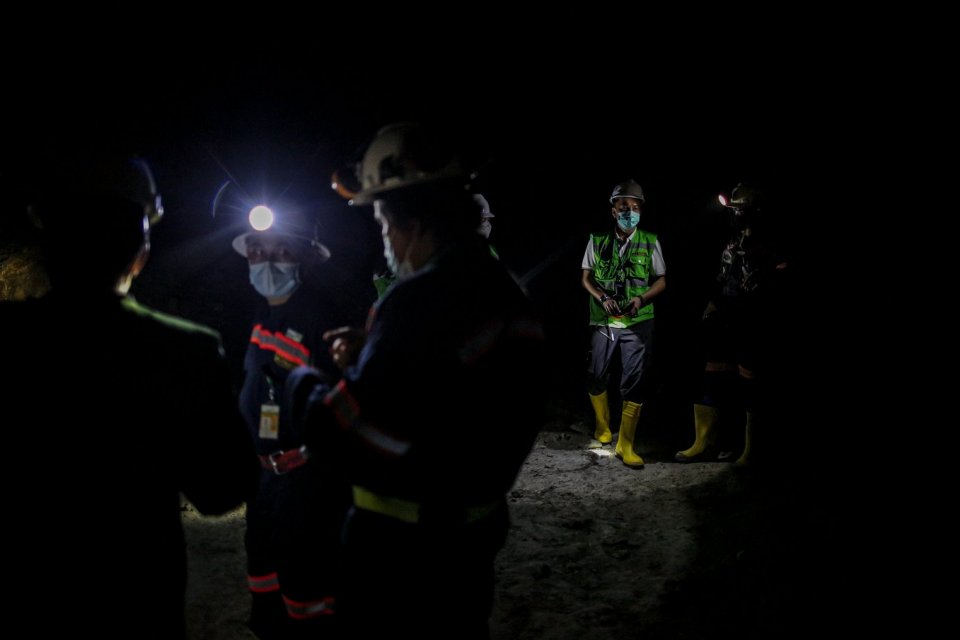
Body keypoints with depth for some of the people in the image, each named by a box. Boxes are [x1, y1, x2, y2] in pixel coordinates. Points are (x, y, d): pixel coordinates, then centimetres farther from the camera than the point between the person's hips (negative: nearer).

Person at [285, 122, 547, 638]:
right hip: (473, 530, 8)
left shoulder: (418, 301, -25)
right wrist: (369, 354, 11)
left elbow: (343, 435, -24)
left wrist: (303, 383, -5)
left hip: (405, 543, -8)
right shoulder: (504, 292, 3)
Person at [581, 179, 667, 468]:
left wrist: (641, 299, -16)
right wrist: (603, 298, -14)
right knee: (596, 378, 11)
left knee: (634, 383, -3)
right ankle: (602, 428, 38)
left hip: (637, 323, -1)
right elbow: (586, 277, 5)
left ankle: (626, 445, 7)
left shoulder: (650, 242, -3)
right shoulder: (597, 240, -2)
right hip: (603, 322, 1)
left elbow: (661, 281, 3)